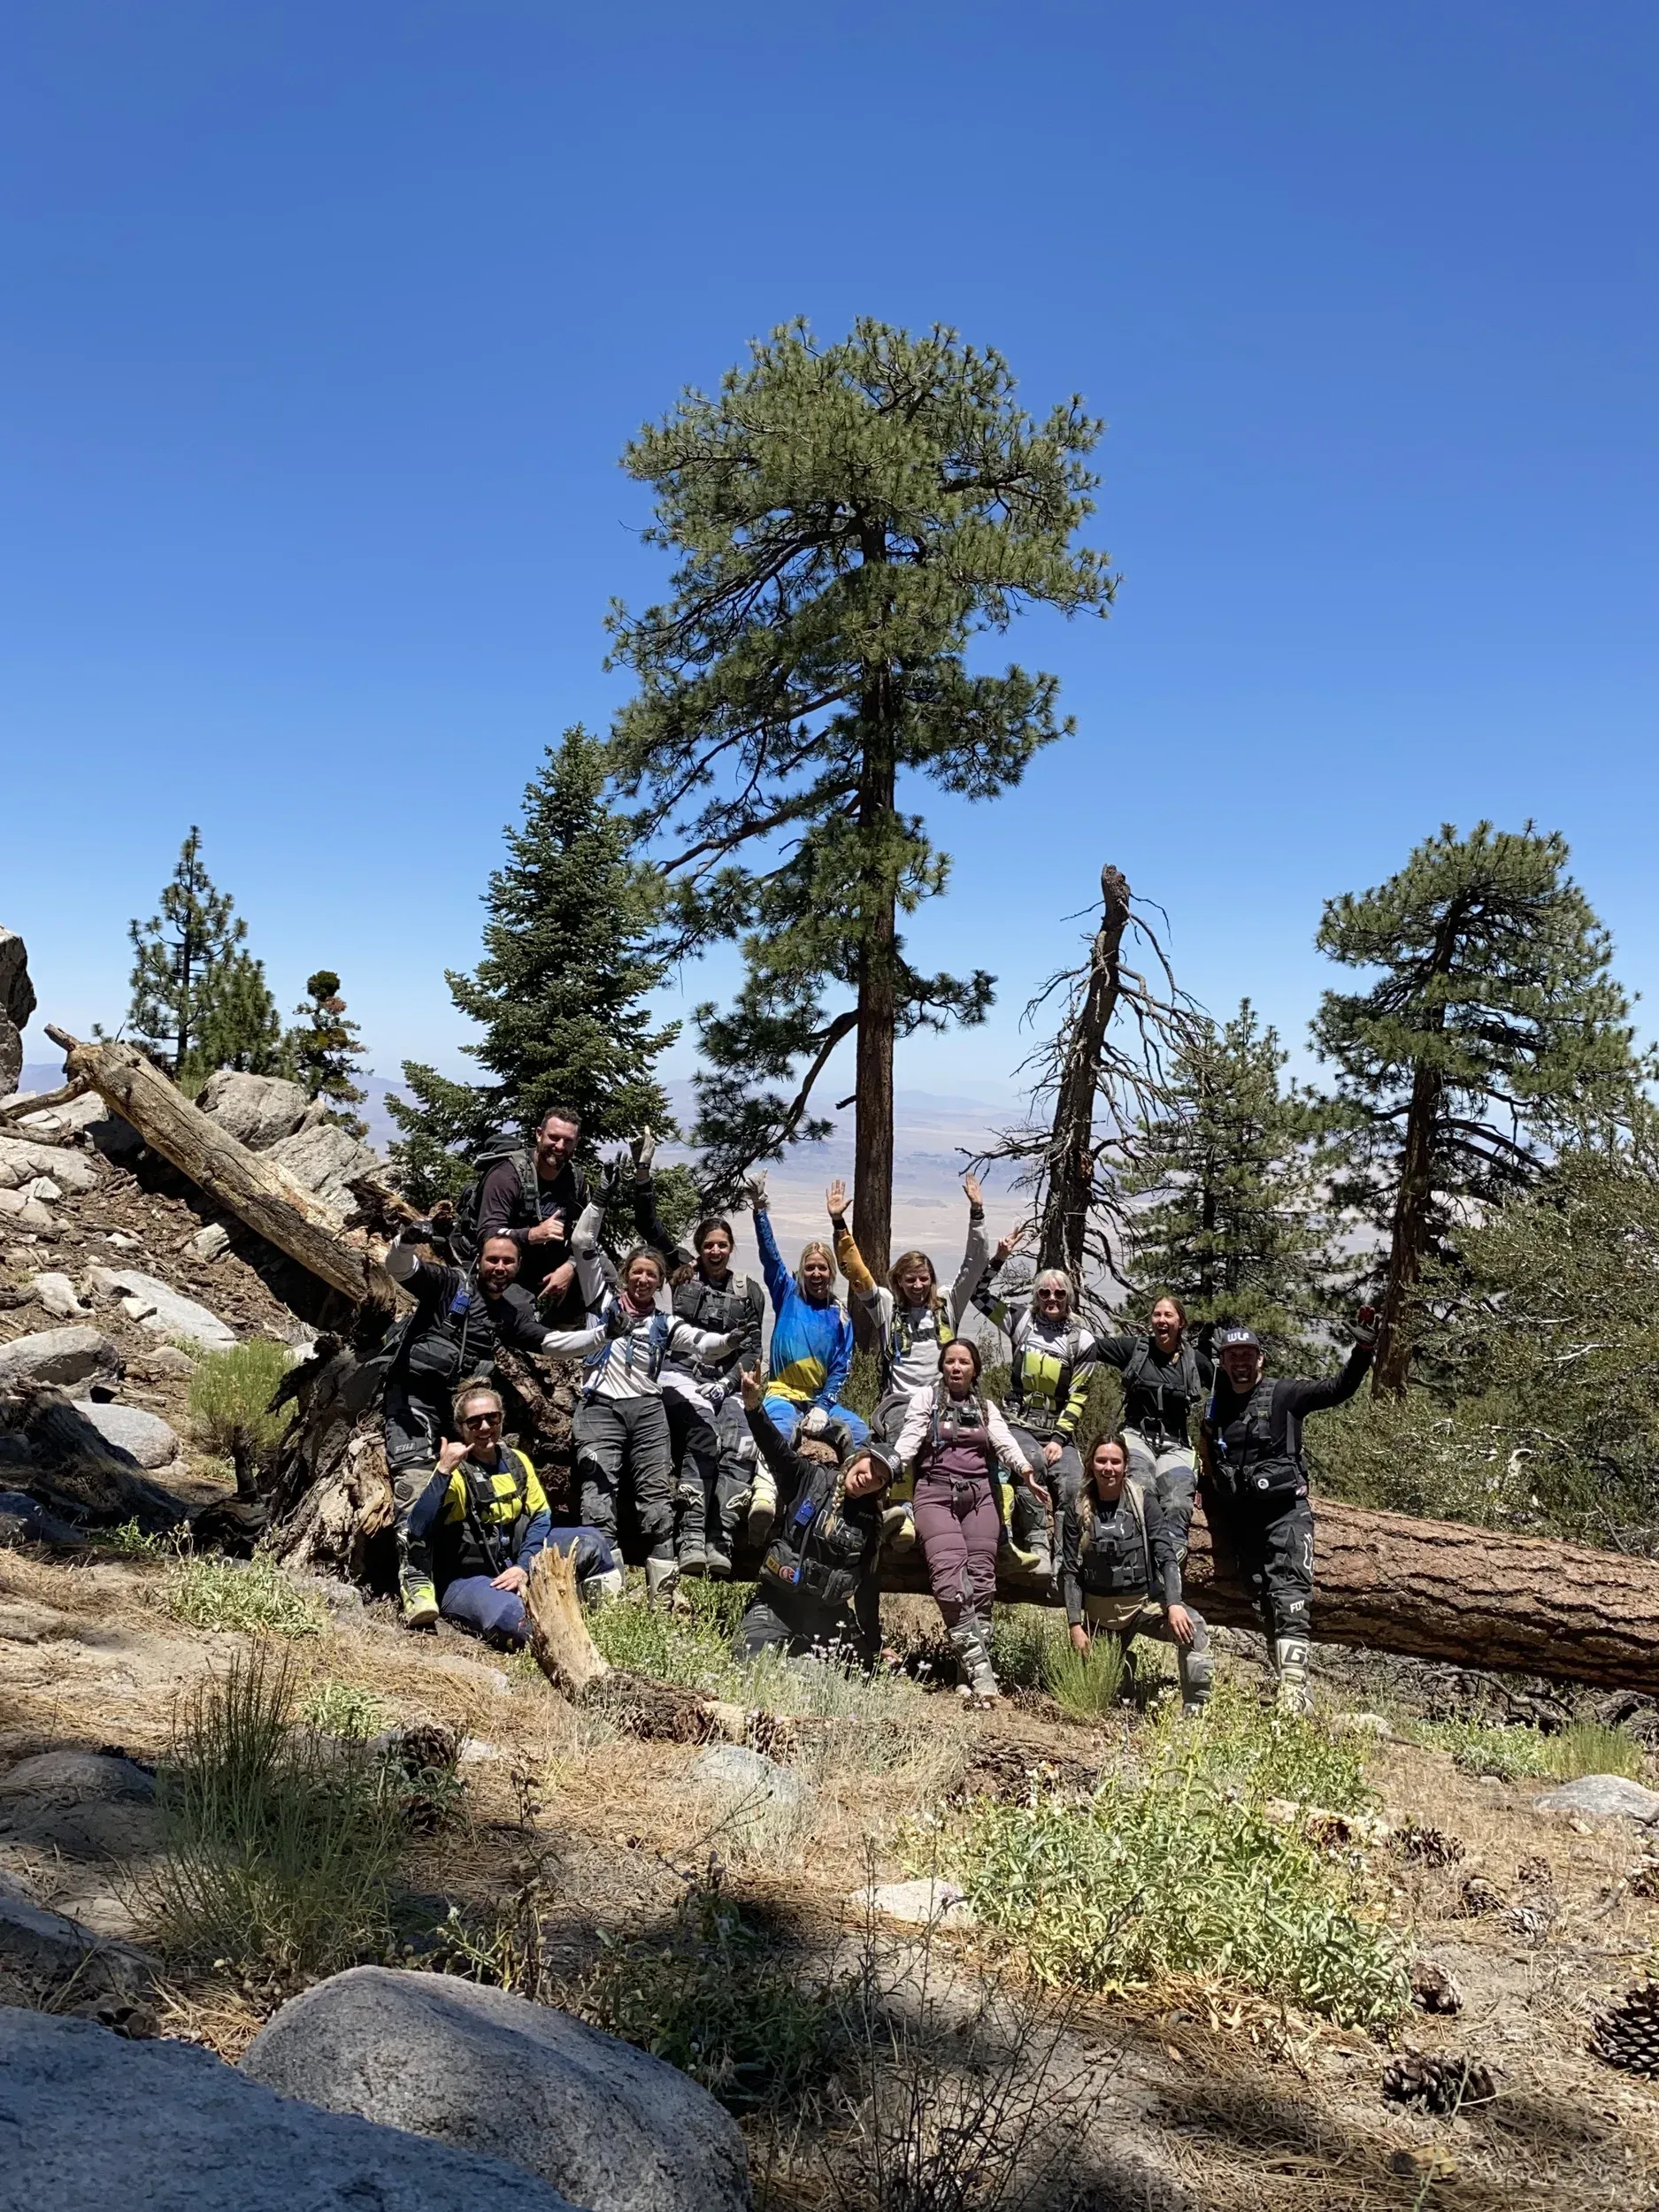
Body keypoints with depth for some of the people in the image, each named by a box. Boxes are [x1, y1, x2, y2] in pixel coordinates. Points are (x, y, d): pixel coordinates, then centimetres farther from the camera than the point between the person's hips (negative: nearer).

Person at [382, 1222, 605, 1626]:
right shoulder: (449, 1283, -1)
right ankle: (416, 1578, -26)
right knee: (414, 1477, -19)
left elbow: (554, 1343, 6)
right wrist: (406, 1241, -37)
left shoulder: (513, 1311, 12)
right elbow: (399, 1268, -13)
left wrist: (602, 1333, -8)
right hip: (413, 1396, -5)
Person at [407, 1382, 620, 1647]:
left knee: (589, 1542, -6)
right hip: (467, 1578, -6)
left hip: (516, 1560, 6)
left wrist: (525, 1566, -10)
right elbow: (419, 1532, -27)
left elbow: (540, 1516, 6)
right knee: (511, 1619, -37)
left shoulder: (516, 1461, 5)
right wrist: (443, 1471, -33)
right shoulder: (455, 1471, -13)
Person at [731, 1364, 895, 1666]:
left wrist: (873, 1646, 10)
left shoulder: (870, 1519, 8)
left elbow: (868, 1589, 11)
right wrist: (754, 1406, -37)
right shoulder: (809, 1478, -2)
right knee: (754, 1661, -24)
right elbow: (777, 1448, -19)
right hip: (777, 1601, -5)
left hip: (828, 1614, 5)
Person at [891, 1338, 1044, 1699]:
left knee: (980, 1580, -7)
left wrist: (1025, 1471, -20)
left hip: (980, 1496, 3)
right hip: (936, 1493, -3)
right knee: (950, 1578, -19)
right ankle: (979, 1667, -22)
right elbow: (909, 1439, -3)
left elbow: (1005, 1442, 0)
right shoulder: (925, 1398, 10)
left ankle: (970, 1674, -4)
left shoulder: (987, 1407, 18)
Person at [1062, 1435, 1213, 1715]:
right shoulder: (1078, 1510, -3)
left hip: (1145, 1601, -1)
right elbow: (1069, 1571, -2)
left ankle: (1195, 1710, -20)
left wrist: (1174, 1603, -25)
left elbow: (1167, 1555, -11)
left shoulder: (1144, 1502, -5)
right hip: (1098, 1610, 2)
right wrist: (1075, 1624, -8)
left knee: (1193, 1628, -29)